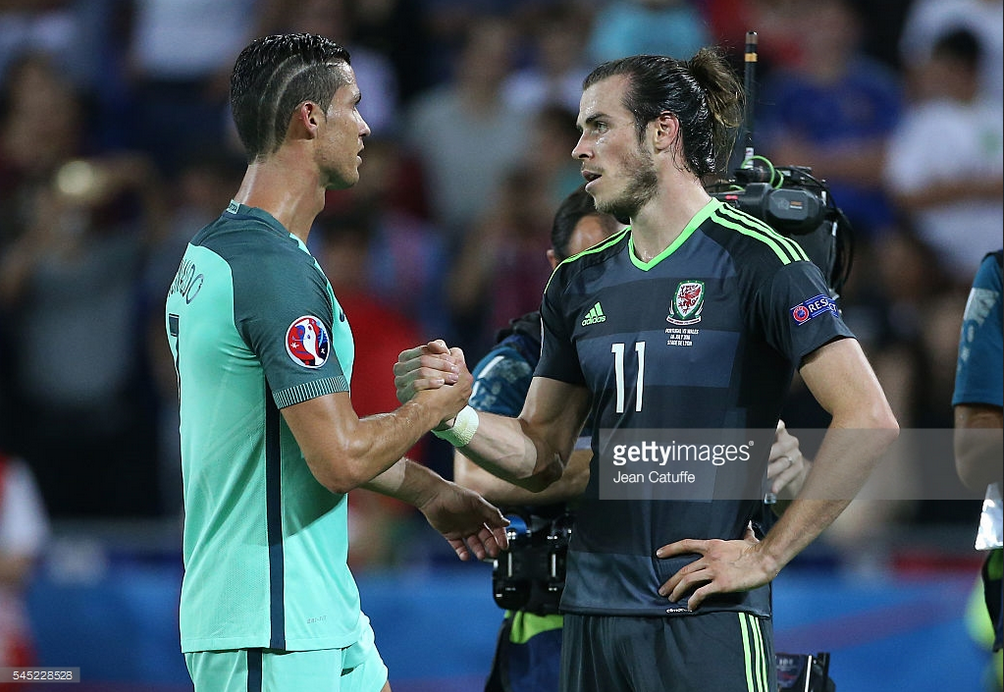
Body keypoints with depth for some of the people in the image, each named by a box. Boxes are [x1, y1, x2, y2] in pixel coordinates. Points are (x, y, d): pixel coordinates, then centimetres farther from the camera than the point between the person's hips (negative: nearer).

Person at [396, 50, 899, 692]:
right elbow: (540, 454, 17)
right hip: (595, 609, 6)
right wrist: (452, 412, -3)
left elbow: (869, 420, -13)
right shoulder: (580, 283, 14)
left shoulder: (755, 259, -6)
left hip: (708, 619, -6)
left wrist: (767, 555, -13)